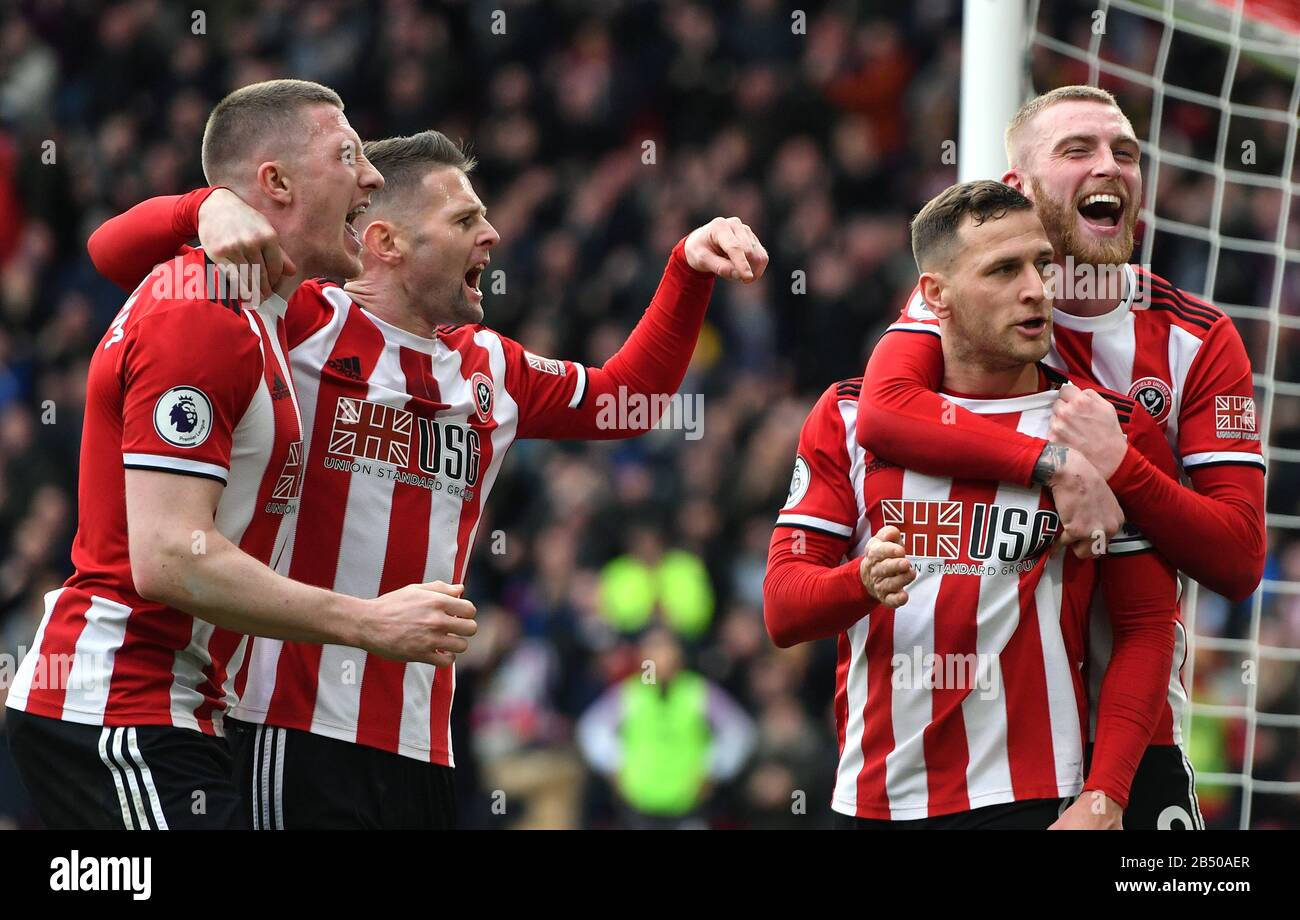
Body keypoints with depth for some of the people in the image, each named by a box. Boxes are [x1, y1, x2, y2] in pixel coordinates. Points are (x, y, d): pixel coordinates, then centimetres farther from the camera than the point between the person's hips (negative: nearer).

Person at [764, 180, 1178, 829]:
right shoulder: (848, 417, 6)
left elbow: (1146, 629, -2)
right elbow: (783, 610, 0)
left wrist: (1104, 798, -13)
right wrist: (865, 580, -22)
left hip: (1024, 799, -2)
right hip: (869, 799, 2)